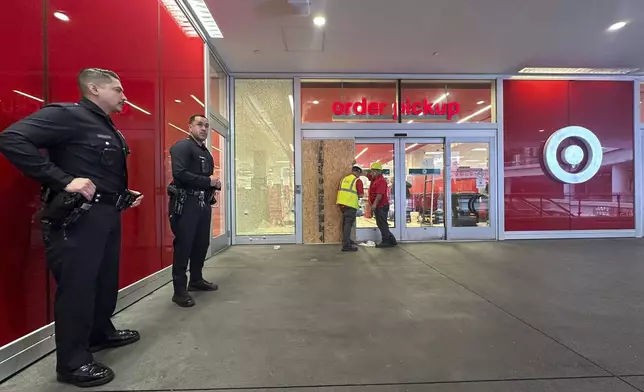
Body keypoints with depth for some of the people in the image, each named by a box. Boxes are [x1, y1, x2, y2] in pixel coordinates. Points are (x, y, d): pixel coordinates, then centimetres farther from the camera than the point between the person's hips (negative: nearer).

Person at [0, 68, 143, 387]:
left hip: (107, 215, 9)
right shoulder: (67, 114, -11)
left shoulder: (110, 130, 17)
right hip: (79, 216, -9)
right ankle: (72, 362, 15)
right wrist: (64, 180, -26)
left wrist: (125, 196, 11)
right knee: (77, 285, -1)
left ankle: (101, 333, 38)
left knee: (107, 278, 19)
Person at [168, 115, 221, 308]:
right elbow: (180, 174, -22)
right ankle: (179, 291, 5)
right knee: (183, 245, -4)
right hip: (186, 203, -9)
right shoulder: (181, 147, -8)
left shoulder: (206, 152, 20)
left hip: (203, 203, 9)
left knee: (202, 243, 14)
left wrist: (215, 184, 5)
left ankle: (196, 280, 30)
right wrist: (207, 181, -16)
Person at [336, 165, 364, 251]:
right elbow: (361, 195, -7)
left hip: (342, 203, 7)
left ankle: (346, 240, 35)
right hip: (351, 204, -7)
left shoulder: (344, 179, 16)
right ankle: (346, 245, -11)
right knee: (348, 223, -7)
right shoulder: (358, 180, -3)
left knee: (345, 222, 21)